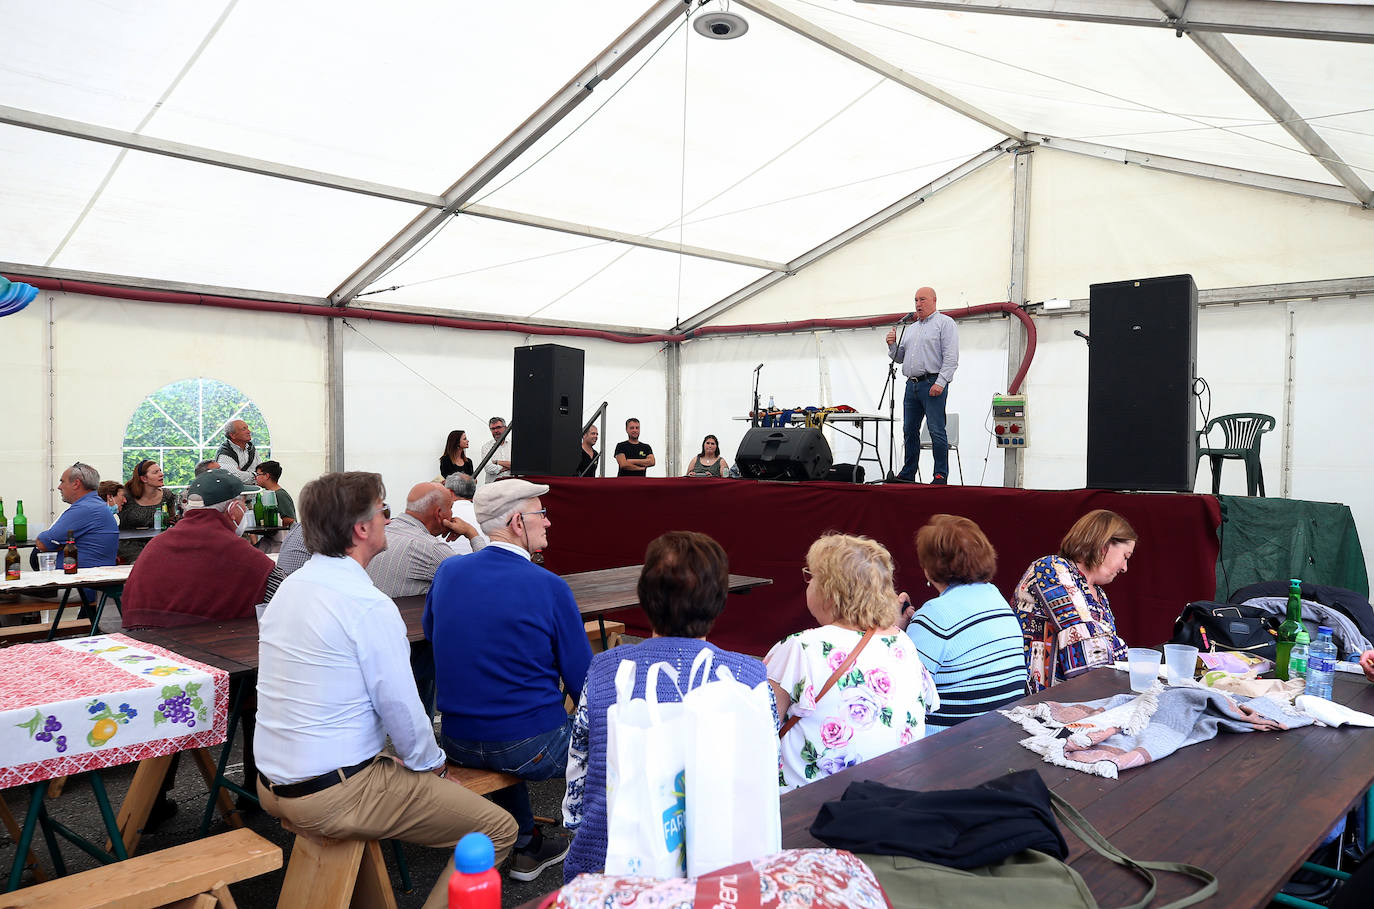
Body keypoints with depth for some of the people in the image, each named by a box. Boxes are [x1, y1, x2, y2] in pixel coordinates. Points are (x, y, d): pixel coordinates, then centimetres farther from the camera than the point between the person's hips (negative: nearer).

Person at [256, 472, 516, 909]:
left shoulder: (289, 586, 7)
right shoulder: (369, 606, -21)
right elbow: (401, 708, -17)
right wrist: (434, 766, 3)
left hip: (272, 785, 9)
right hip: (333, 796, -9)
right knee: (498, 828, -4)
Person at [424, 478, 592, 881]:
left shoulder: (447, 572, -1)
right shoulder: (549, 587, -16)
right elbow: (582, 682, -12)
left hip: (456, 744, 6)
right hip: (529, 748, -6)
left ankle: (526, 845, 42)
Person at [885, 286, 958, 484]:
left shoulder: (944, 323, 1)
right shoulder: (910, 329, 23)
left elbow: (951, 357, -9)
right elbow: (899, 357, 24)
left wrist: (940, 382, -19)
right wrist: (892, 345, 4)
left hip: (933, 384, -7)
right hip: (912, 384, 7)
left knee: (937, 431, -9)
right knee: (909, 430, 8)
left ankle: (941, 475, -6)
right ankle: (908, 474, 15)